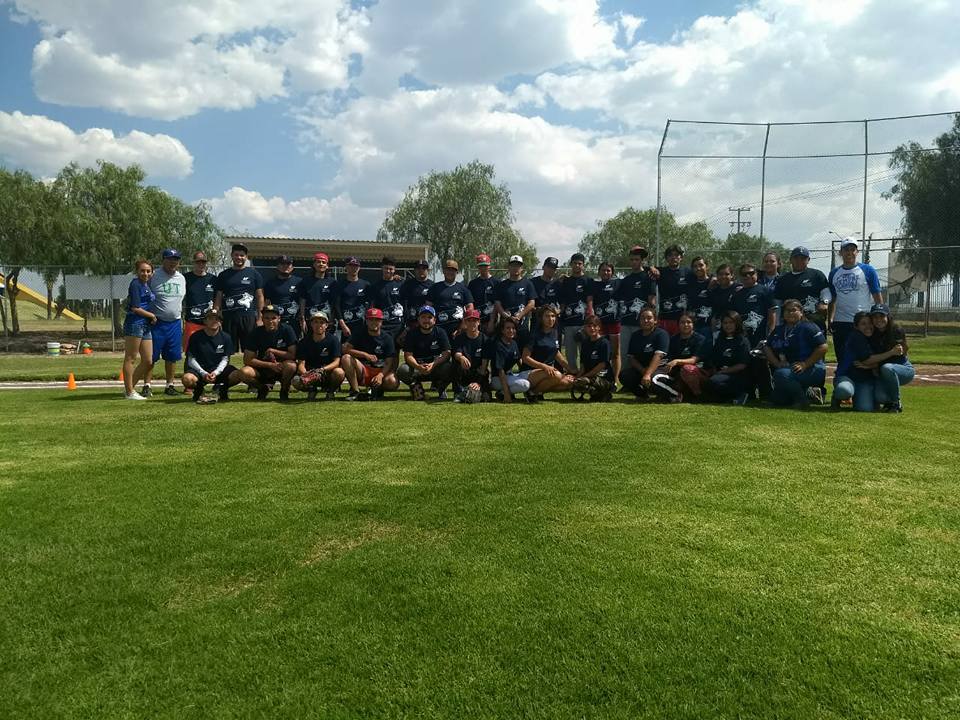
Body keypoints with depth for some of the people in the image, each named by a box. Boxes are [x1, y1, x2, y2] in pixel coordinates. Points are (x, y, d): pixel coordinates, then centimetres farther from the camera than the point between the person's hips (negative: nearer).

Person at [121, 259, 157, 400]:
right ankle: (129, 392, 4)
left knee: (148, 361, 9)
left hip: (146, 325, 9)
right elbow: (135, 308, -13)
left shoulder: (147, 285, 17)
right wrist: (152, 315, -4)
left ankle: (129, 388, 20)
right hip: (134, 324, -9)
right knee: (130, 358, -1)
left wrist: (152, 317, 3)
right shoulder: (136, 284, -8)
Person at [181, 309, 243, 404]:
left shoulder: (225, 337, 1)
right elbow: (191, 360, -4)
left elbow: (225, 359, 1)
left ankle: (221, 390, 6)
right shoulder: (196, 337, -4)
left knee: (239, 375, -25)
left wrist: (216, 373, -17)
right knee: (187, 378, -35)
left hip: (218, 369, 2)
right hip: (199, 369, -2)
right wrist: (203, 373, -19)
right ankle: (198, 392, 1)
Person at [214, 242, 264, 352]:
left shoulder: (254, 274, 8)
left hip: (249, 318, -1)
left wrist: (259, 318, -2)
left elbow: (259, 297, 5)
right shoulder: (223, 275, 12)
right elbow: (218, 299, 11)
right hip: (228, 318, 2)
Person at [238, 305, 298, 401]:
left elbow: (293, 355, -12)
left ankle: (284, 391, -4)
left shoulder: (287, 330, -8)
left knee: (291, 366, -36)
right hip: (263, 368, 2)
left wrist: (273, 351, -18)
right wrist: (270, 365, -20)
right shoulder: (257, 332, -4)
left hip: (282, 369, -1)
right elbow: (247, 360, -10)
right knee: (244, 372, -28)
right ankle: (263, 388, 6)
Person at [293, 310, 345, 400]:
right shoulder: (303, 342, 2)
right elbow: (301, 363, -6)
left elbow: (336, 362, -11)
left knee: (339, 372, -35)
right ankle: (311, 389, 7)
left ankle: (331, 390, -1)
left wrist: (323, 369, -31)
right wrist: (305, 374, -29)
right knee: (296, 381, -29)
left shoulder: (333, 339, -3)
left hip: (328, 374, -1)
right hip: (309, 372, 2)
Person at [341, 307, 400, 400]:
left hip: (381, 370, -1)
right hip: (362, 370, 1)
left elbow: (389, 362, -5)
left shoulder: (387, 338, 1)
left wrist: (380, 375, -25)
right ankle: (355, 391, -20)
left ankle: (376, 389, 1)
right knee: (346, 358, -26)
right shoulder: (359, 334, 4)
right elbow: (345, 349, -12)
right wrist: (366, 355, -24)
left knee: (393, 382, -33)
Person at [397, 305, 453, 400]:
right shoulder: (411, 334, 0)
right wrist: (418, 367, -31)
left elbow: (446, 354, -11)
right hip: (416, 367, 0)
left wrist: (433, 365, -30)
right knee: (402, 370, -31)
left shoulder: (440, 333, 0)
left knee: (448, 368, -31)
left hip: (435, 367, 0)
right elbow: (408, 355, -9)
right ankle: (416, 386, 2)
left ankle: (439, 386, 3)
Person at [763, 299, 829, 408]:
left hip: (811, 369, -8)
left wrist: (805, 364, -20)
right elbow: (767, 348, 10)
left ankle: (806, 394, -15)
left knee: (781, 374, -35)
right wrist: (777, 363, -8)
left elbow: (823, 347, -15)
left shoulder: (808, 327, -6)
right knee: (775, 398, 0)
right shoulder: (778, 330, 14)